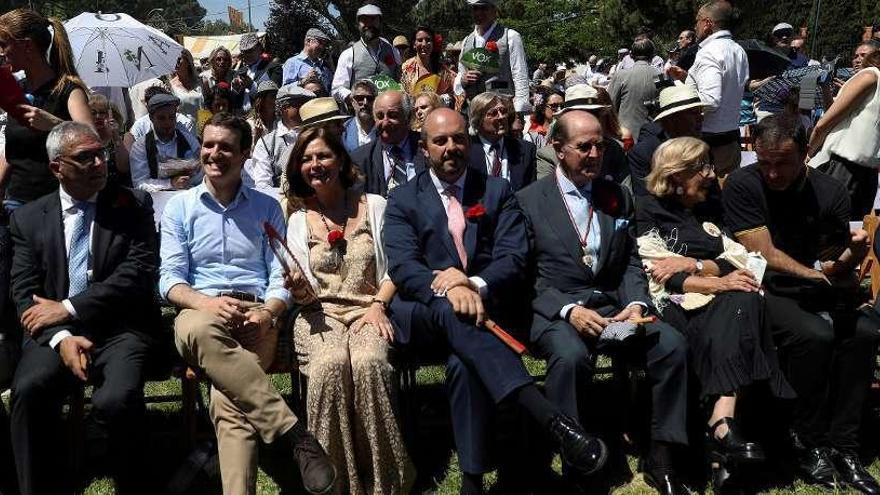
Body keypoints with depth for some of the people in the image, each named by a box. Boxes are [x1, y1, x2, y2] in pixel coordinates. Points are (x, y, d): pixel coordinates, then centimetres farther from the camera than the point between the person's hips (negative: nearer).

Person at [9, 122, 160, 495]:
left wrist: (68, 308, -10)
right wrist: (61, 338, -14)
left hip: (120, 329, -2)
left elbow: (138, 275, -5)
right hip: (54, 332, 2)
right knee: (28, 390, -29)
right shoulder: (28, 218, 12)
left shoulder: (134, 205, 6)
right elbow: (25, 294, 5)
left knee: (116, 400, -30)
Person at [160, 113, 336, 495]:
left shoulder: (267, 207, 15)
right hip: (201, 311, 0)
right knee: (197, 330, -40)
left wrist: (267, 313, -15)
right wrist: (207, 302, -18)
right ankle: (292, 433, -40)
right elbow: (170, 278, 4)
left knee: (227, 400, -33)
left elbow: (281, 276, 8)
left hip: (255, 315, 0)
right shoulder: (179, 207, 14)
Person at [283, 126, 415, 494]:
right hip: (321, 313, 1)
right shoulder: (299, 220, 14)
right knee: (330, 364, -35)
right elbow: (306, 295, 12)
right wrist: (300, 290, -12)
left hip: (368, 310, -1)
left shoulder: (375, 206, 10)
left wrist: (378, 305, -9)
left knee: (368, 362, -36)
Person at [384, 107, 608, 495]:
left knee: (463, 361, -34)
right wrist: (447, 290, -28)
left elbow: (514, 258, 0)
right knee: (450, 311, -37)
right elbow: (402, 266, -7)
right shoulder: (403, 200, 9)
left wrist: (476, 284, -22)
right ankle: (551, 419, -49)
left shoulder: (497, 191, 12)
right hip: (422, 314, 0)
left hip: (484, 307, 1)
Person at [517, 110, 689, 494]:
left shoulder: (618, 197, 16)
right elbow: (525, 275, -3)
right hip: (554, 312, -4)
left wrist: (637, 303, -6)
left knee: (672, 344, -22)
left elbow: (630, 262, 15)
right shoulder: (529, 200, 2)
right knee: (571, 355, -37)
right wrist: (568, 310, -17)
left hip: (612, 307, 4)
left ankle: (660, 459, -11)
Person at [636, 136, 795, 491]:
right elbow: (659, 276, -5)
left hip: (718, 302, 5)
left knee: (743, 303, -32)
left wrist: (692, 265, -5)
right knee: (739, 305, -34)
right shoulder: (648, 211, 8)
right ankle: (725, 429, -41)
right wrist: (716, 282, -17)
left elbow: (737, 261, 14)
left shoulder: (710, 207, 25)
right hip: (675, 305, -4)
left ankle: (721, 425, -45)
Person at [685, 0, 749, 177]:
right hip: (732, 134, 9)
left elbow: (710, 101, -25)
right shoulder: (739, 51, 11)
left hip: (709, 138, -9)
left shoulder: (708, 53, -16)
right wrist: (688, 77, 18)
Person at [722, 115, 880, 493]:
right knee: (814, 335, -31)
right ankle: (809, 443, -11)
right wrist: (817, 272, -13)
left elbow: (838, 271, 1)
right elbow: (765, 256, -13)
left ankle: (842, 446, -10)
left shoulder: (830, 192, 0)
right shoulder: (742, 186, -11)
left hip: (816, 292, 4)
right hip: (762, 290, -4)